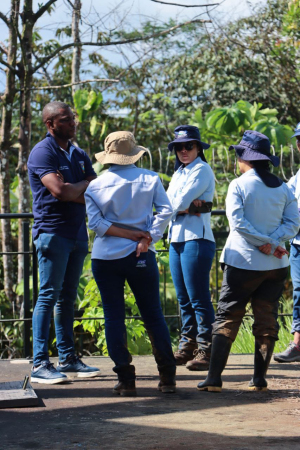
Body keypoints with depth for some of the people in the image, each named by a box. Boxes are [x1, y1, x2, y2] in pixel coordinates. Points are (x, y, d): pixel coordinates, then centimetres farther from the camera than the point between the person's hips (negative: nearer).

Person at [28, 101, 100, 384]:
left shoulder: (78, 155, 16)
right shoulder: (42, 153, -8)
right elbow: (59, 191, -21)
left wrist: (71, 189, -11)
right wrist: (84, 184, -3)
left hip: (77, 233, 7)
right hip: (52, 232, -7)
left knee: (67, 297, 10)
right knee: (49, 296, -8)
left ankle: (67, 359, 14)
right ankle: (40, 364, -8)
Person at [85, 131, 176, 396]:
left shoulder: (96, 186, 2)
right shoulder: (149, 179, 3)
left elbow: (96, 222, -9)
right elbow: (166, 210, -8)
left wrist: (136, 235, -10)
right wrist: (147, 238, -13)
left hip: (106, 258, 0)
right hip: (141, 257, 1)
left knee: (114, 317, 4)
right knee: (153, 315, 8)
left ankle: (126, 380, 0)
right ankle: (167, 377, 7)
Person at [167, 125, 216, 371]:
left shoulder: (202, 170, -5)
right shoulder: (179, 173, 20)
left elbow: (181, 202, -15)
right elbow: (169, 201, 4)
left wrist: (182, 204, 5)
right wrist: (187, 205, -11)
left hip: (197, 239, -9)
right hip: (176, 239, 9)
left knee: (199, 299, -9)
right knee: (184, 299, 10)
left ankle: (206, 350, -7)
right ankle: (187, 347, 16)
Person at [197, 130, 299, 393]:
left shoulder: (239, 185, -7)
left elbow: (237, 222, -16)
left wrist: (268, 244, -12)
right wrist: (272, 243, -11)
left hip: (244, 262, -4)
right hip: (275, 265, 4)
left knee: (227, 318, 2)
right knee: (267, 320, 10)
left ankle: (214, 378, -3)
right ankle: (260, 379, 8)